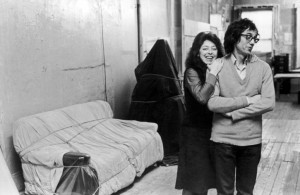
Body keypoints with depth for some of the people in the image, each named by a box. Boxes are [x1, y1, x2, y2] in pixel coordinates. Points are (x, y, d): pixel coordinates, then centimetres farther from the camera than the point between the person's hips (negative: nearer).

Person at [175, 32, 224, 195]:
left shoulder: (219, 71, 7)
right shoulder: (192, 72, -12)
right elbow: (202, 97, -30)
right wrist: (213, 74, -23)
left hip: (212, 131, 6)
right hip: (194, 133, -6)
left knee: (205, 180, 15)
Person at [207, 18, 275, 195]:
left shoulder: (263, 68, 0)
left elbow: (269, 103, -10)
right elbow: (212, 103, -15)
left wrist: (234, 113, -14)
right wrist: (247, 100, -14)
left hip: (252, 140, 2)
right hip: (223, 139, -2)